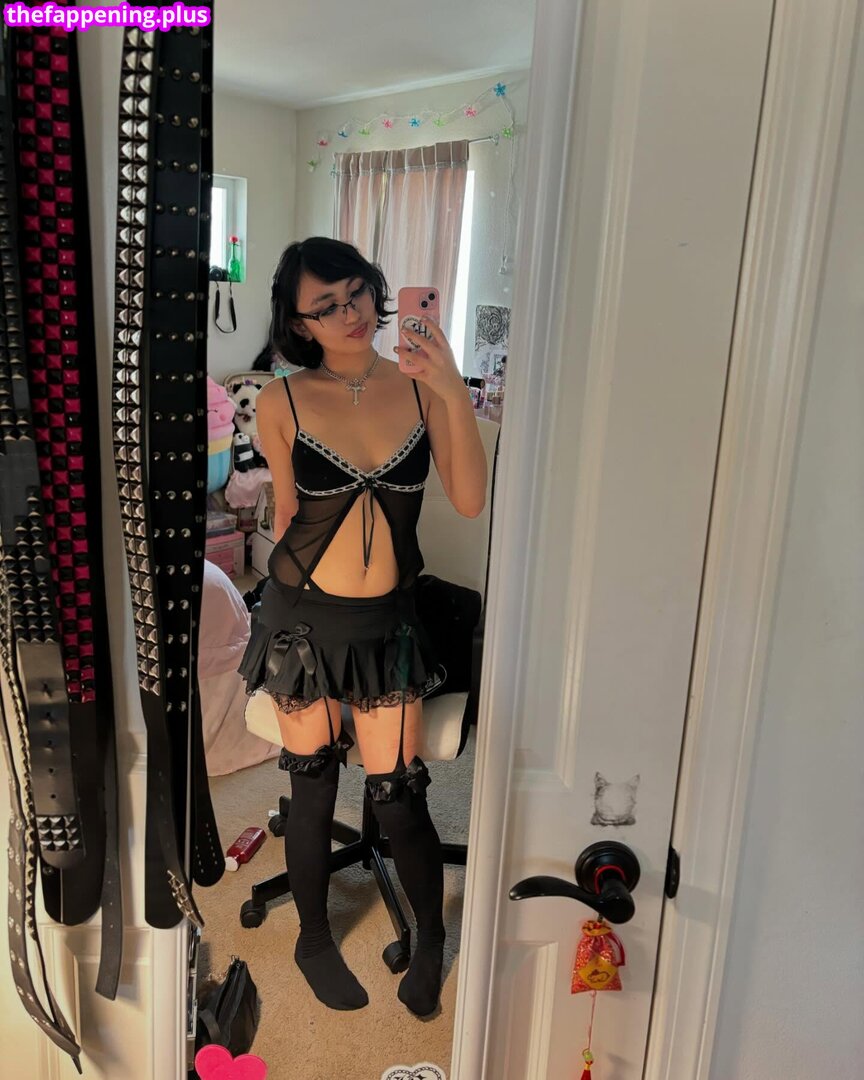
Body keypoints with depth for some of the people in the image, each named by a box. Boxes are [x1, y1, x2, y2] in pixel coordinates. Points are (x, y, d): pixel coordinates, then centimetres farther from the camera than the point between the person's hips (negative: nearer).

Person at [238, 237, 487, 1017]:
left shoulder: (420, 384, -5)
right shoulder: (282, 404, -8)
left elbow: (469, 501, -14)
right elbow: (287, 510, 4)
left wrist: (454, 392, -23)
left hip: (388, 620, 1)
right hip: (303, 616, 0)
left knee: (397, 794, 5)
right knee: (313, 790, 14)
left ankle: (432, 939, 35)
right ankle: (314, 940, 41)